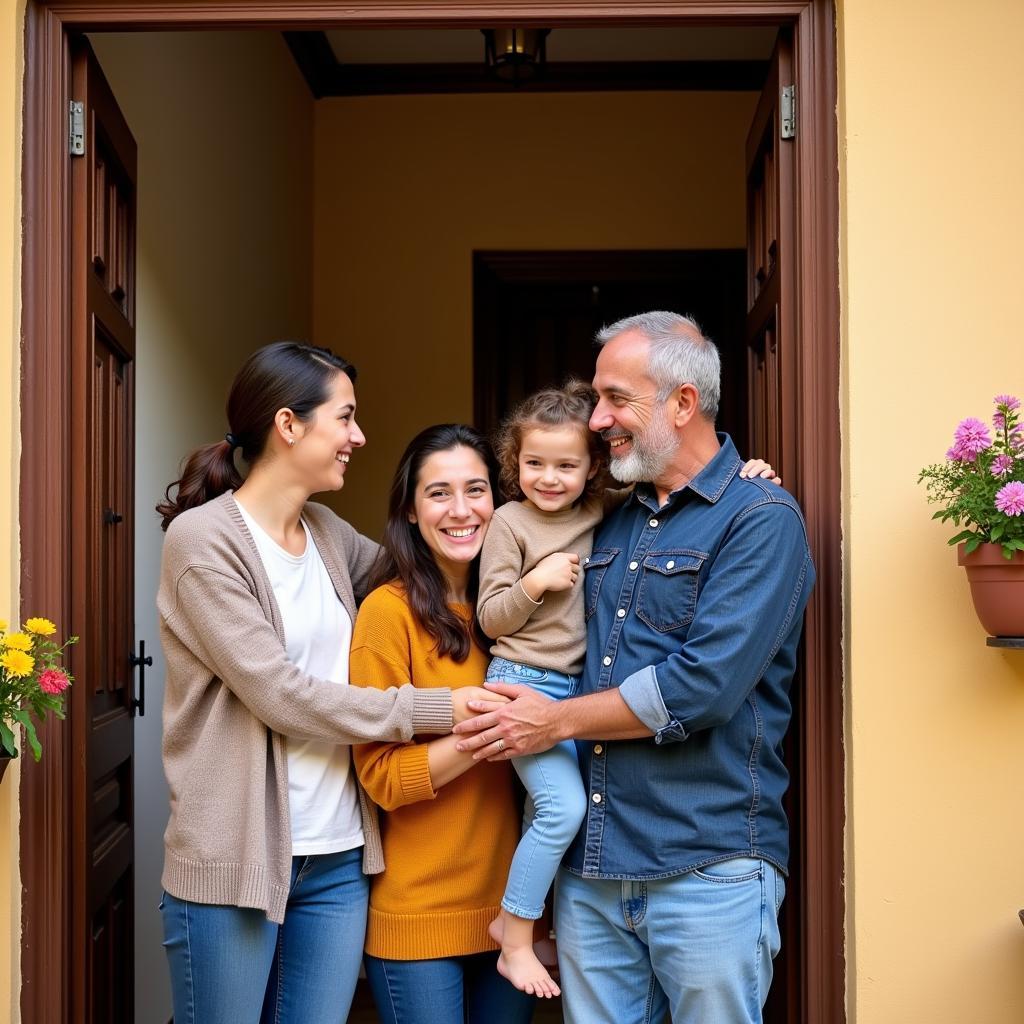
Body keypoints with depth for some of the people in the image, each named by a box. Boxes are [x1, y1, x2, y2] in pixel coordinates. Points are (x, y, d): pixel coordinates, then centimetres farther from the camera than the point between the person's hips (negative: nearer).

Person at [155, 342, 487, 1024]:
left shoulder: (329, 532, 8)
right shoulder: (202, 538, -11)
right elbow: (279, 693, -17)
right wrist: (440, 709, -16)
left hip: (338, 859, 6)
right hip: (234, 862, -6)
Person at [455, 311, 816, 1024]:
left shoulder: (761, 519, -8)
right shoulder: (613, 523, 15)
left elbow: (702, 685, -19)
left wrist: (558, 720, -9)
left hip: (707, 870, -6)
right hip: (590, 868, 7)